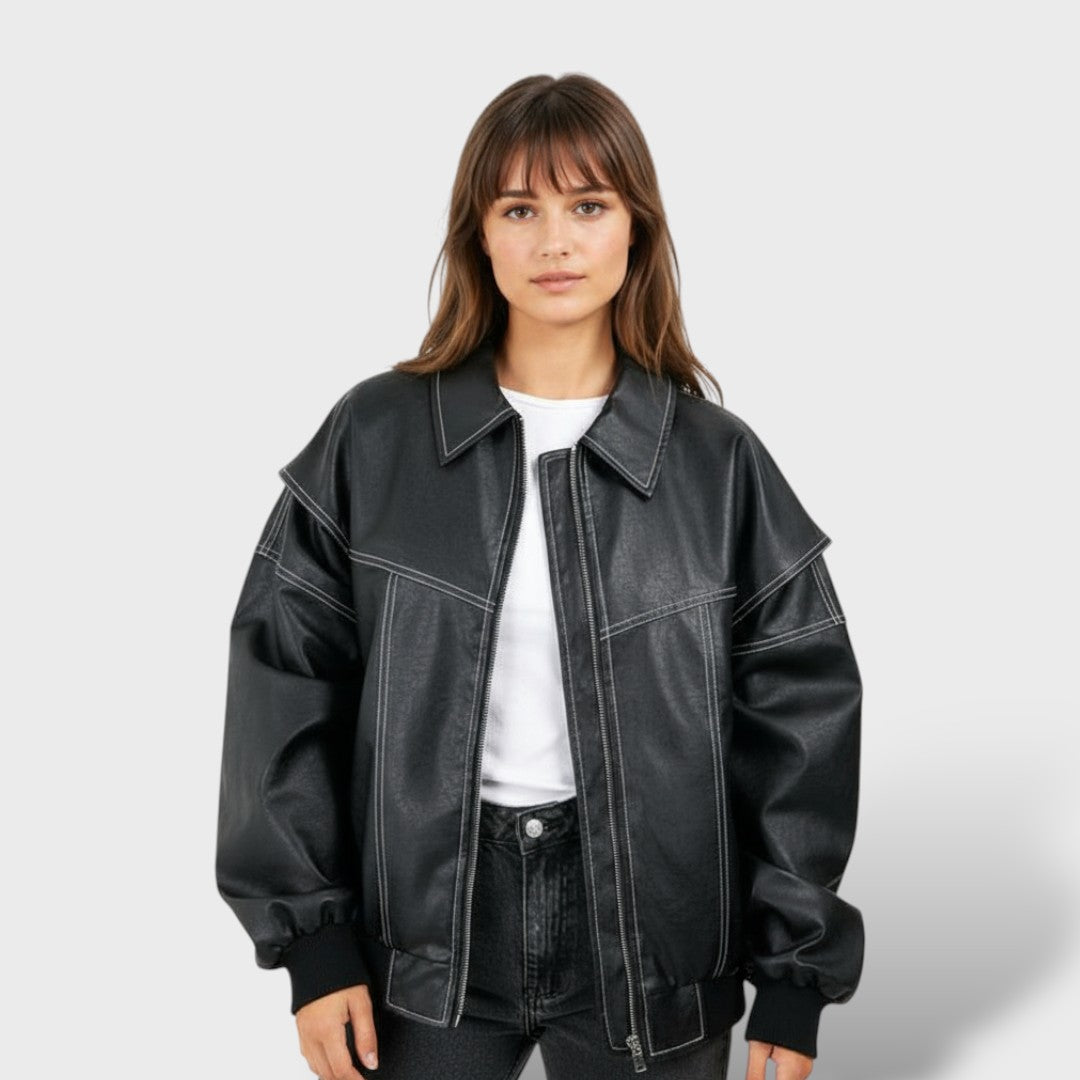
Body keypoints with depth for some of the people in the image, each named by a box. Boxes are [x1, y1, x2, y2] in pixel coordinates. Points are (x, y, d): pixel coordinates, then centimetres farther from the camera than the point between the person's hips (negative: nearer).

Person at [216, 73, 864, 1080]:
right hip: (425, 937, 0)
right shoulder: (373, 439, -3)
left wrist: (794, 981, -1)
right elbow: (288, 683, -1)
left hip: (650, 952, 0)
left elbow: (798, 716, -1)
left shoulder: (719, 462, -3)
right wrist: (312, 938, -4)